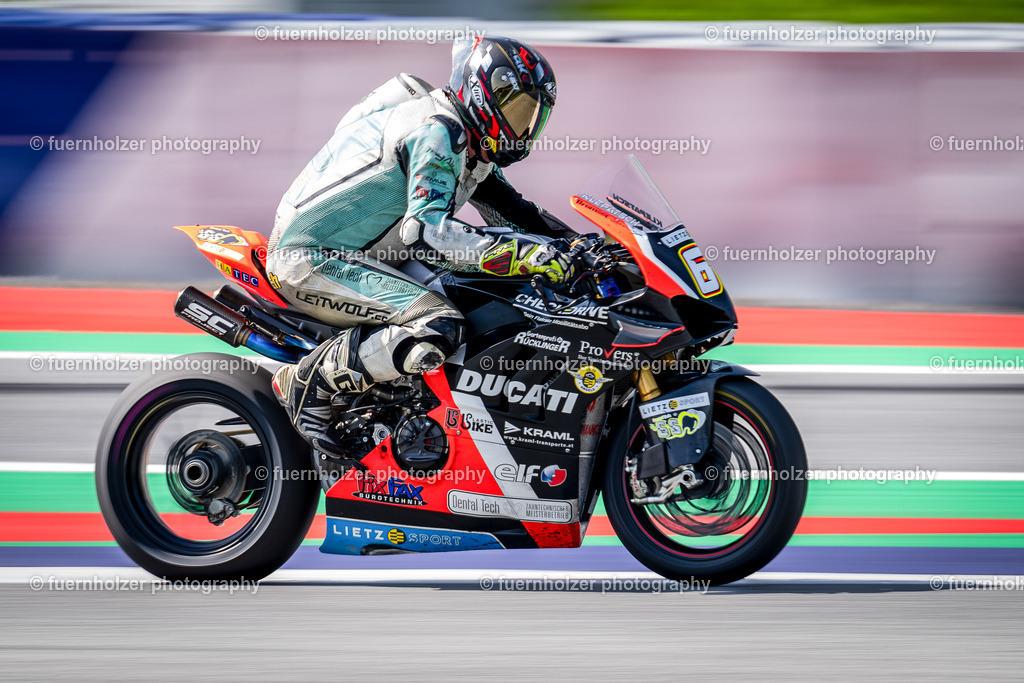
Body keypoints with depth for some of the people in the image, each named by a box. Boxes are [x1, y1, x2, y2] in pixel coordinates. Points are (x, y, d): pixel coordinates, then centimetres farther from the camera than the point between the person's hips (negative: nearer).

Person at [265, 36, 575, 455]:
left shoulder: (469, 140, 14)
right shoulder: (438, 132, -17)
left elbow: (509, 208, 24)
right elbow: (425, 233, -29)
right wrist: (526, 253, -33)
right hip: (311, 260, -11)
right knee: (438, 328, -27)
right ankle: (309, 382, -17)